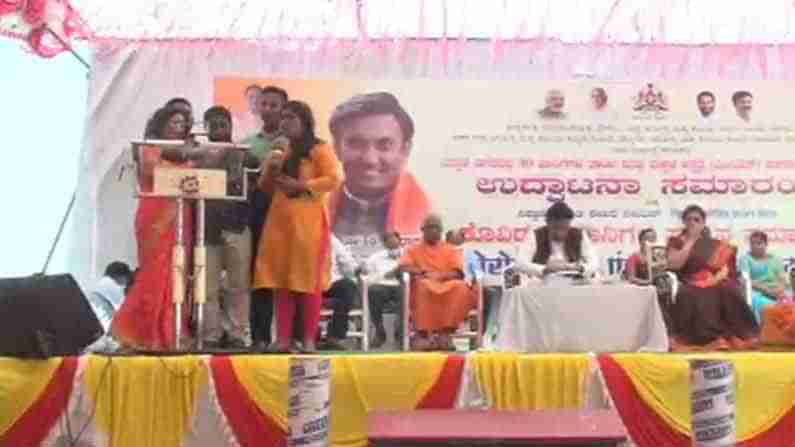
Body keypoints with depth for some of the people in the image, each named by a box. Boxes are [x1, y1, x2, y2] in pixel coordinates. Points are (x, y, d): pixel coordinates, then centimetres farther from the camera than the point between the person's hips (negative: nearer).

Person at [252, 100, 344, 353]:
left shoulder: (319, 149, 0)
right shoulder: (280, 152, 20)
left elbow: (335, 178, -12)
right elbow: (265, 187, 23)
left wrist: (300, 185, -16)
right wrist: (270, 171, 2)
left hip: (308, 221, -6)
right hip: (280, 221, 6)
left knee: (308, 280, -6)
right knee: (281, 281, 2)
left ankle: (309, 339, -4)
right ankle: (283, 339, 3)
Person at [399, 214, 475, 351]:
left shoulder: (451, 249, 19)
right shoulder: (414, 249, 19)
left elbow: (458, 273, 5)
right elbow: (404, 267, 1)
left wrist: (440, 276, -14)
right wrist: (423, 273, -14)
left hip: (448, 285, 1)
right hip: (424, 288, -1)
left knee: (461, 287, -34)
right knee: (422, 285, -38)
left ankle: (446, 332, -32)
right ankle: (423, 334, -35)